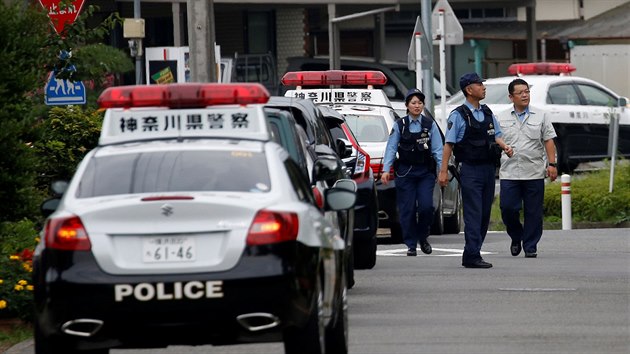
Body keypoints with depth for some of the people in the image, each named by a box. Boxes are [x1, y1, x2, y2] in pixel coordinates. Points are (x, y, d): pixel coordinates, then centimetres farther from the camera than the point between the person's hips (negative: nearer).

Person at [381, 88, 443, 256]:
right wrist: (386, 170, -8)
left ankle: (423, 237, 13)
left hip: (425, 172, 0)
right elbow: (391, 148, 1)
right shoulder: (399, 125, 3)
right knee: (407, 209, -1)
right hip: (405, 172, 0)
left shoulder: (430, 125, 4)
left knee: (426, 206, -11)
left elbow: (438, 149, 2)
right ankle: (411, 244, 9)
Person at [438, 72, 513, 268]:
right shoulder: (458, 116, -6)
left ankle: (470, 255, 15)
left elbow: (496, 135, 19)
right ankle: (472, 257, -12)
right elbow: (449, 144, -7)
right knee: (473, 214, -10)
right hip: (470, 169, -7)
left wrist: (504, 146, -3)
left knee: (484, 214, 8)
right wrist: (443, 171, -11)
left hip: (488, 169, 7)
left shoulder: (487, 113, 13)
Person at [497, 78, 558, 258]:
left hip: (534, 173, 0)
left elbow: (549, 142, 7)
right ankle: (516, 237, 19)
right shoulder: (502, 119, 10)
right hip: (509, 173, 0)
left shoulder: (540, 117, 9)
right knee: (508, 208, -6)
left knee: (533, 211, 0)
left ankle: (530, 246, 8)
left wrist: (552, 164, -3)